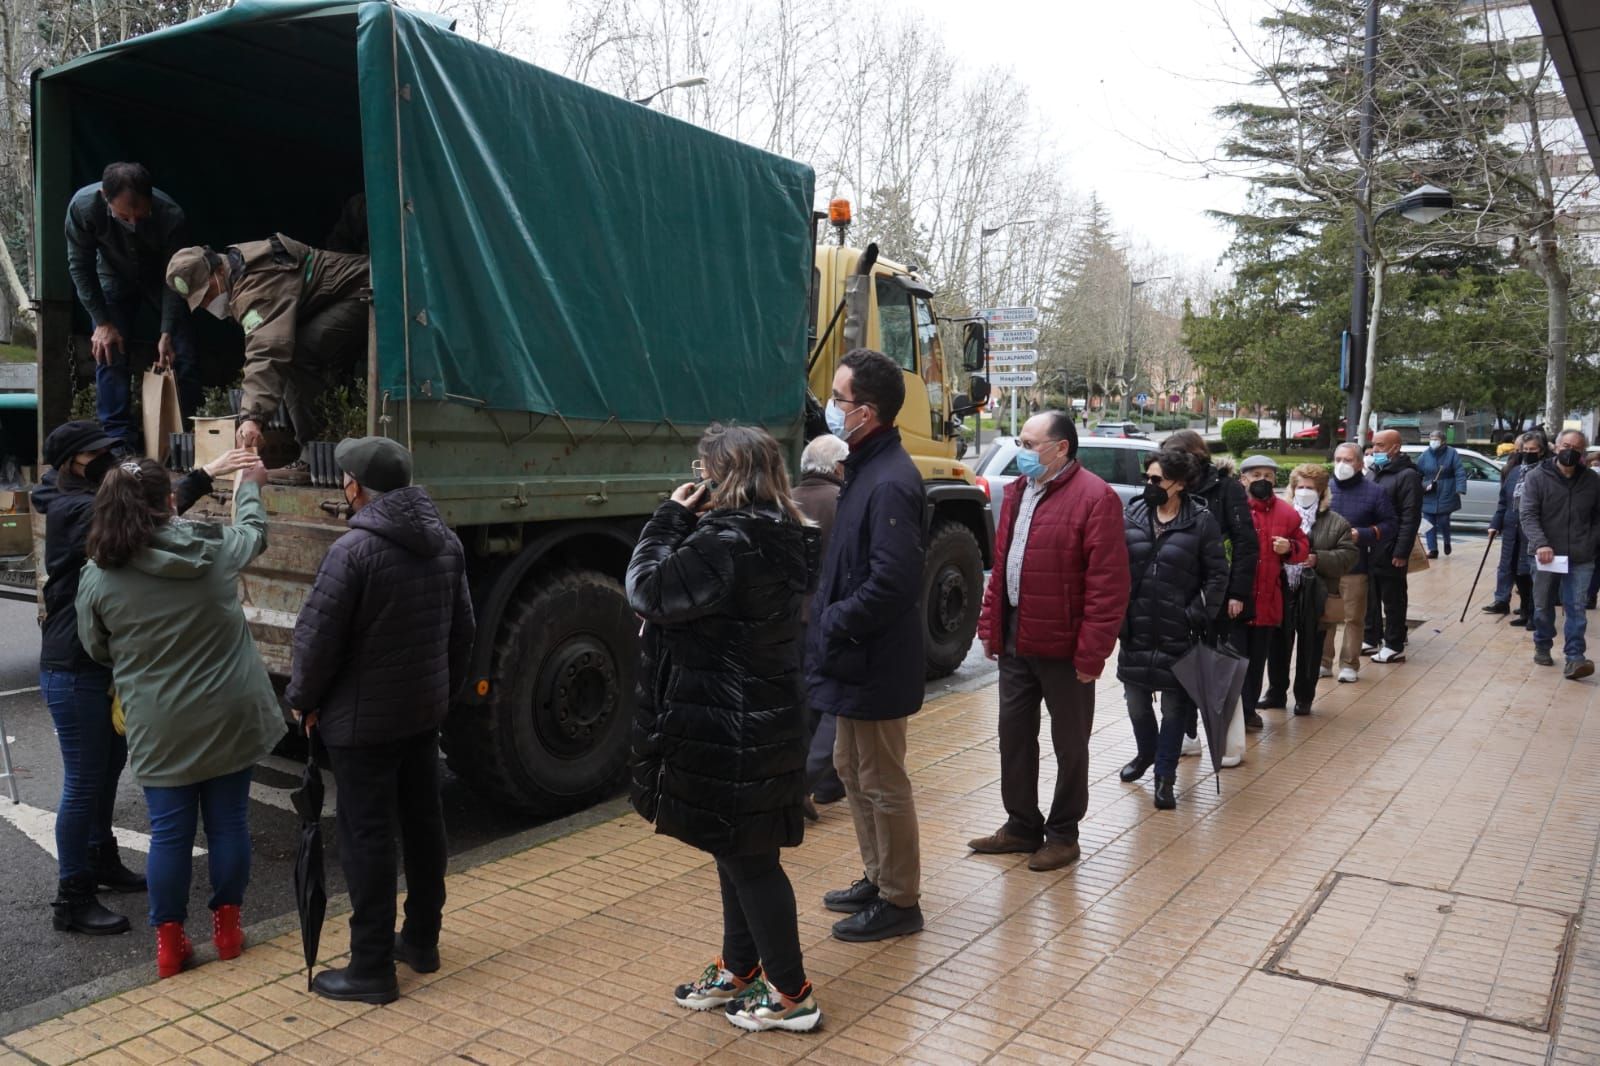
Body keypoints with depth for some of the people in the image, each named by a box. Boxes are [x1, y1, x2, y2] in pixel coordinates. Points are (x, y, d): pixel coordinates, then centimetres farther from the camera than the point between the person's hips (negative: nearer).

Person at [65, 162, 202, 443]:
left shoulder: (171, 216, -35)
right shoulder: (83, 206, -32)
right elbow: (80, 266, -17)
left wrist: (167, 333, -29)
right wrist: (102, 322, -20)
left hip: (159, 280, 0)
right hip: (114, 280, 0)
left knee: (184, 354, -7)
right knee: (108, 353, -11)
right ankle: (119, 441, -6)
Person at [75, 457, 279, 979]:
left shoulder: (97, 576, -9)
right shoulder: (216, 547, -7)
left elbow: (97, 649, 4)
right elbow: (254, 533, 16)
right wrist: (250, 487, 34)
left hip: (161, 727, -1)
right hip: (229, 715, 1)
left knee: (170, 831, 11)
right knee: (228, 820, 13)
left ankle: (169, 938, 21)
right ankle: (227, 925, 26)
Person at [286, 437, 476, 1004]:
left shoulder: (353, 550, -20)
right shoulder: (446, 543, 4)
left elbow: (318, 636, -17)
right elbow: (463, 628, 12)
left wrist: (303, 698, 0)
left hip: (361, 721, -7)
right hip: (425, 712, 7)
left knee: (366, 838, 1)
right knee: (423, 822, 17)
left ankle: (372, 969, 9)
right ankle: (421, 940, 31)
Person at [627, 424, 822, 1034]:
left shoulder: (728, 541, -24)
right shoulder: (777, 536, 8)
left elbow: (647, 592, -19)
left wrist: (671, 518, -10)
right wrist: (687, 523, 4)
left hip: (727, 726, -10)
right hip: (761, 717, 10)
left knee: (748, 858, 3)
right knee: (740, 850, 21)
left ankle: (791, 995, 16)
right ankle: (738, 971, 36)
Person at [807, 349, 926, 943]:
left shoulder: (890, 483, -22)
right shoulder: (866, 468, 9)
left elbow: (893, 584, -27)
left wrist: (831, 624, -19)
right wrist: (827, 620, 7)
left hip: (876, 666, -10)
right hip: (856, 658, 10)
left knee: (882, 782, 3)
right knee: (852, 769, 21)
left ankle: (899, 903, 19)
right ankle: (878, 879, 36)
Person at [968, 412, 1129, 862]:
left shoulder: (1094, 498, -14)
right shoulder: (1017, 492, 11)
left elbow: (1108, 584, -17)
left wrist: (1092, 653, -18)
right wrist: (990, 625, 10)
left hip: (1062, 645, -7)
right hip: (1015, 639, 7)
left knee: (1069, 742, 9)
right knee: (1014, 734, 15)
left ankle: (1063, 836, 24)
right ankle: (1022, 826, 30)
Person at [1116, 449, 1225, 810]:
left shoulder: (1201, 522, -6)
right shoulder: (1131, 516, 2)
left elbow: (1217, 576, -3)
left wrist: (1197, 617, -9)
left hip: (1177, 635, -3)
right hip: (1135, 630, 3)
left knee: (1174, 705, 5)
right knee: (1136, 700, 15)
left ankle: (1166, 776, 18)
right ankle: (1146, 754, 40)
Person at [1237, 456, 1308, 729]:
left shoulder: (1286, 513, 8)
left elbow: (1302, 547, 16)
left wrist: (1289, 548, -6)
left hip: (1267, 600, 4)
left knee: (1258, 658, 12)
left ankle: (1249, 708, 25)